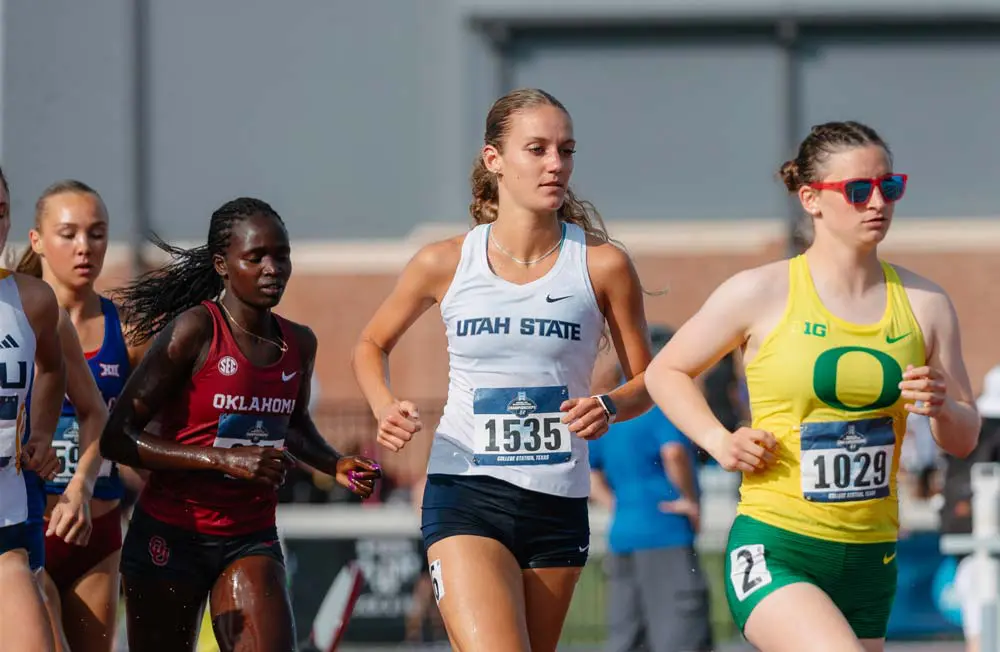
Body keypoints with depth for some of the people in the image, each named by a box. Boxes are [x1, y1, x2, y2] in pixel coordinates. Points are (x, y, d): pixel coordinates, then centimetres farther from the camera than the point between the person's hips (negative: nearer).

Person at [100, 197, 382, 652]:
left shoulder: (298, 344, 6)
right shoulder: (194, 331, -13)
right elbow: (117, 438, -18)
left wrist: (336, 466, 8)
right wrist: (224, 459, -24)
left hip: (251, 540, 4)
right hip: (171, 536, -4)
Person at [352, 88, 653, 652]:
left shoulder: (603, 266, -2)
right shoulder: (446, 264, -1)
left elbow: (647, 381, 7)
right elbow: (372, 345, 16)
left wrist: (609, 408, -16)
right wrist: (385, 409, -5)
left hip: (558, 503, 2)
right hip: (465, 498, -2)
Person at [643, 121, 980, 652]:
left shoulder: (924, 304, 7)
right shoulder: (760, 294, -4)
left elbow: (964, 439, 12)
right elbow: (665, 372, 9)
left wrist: (941, 409, -11)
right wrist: (720, 442, -6)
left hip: (870, 561, 5)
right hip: (774, 551, -5)